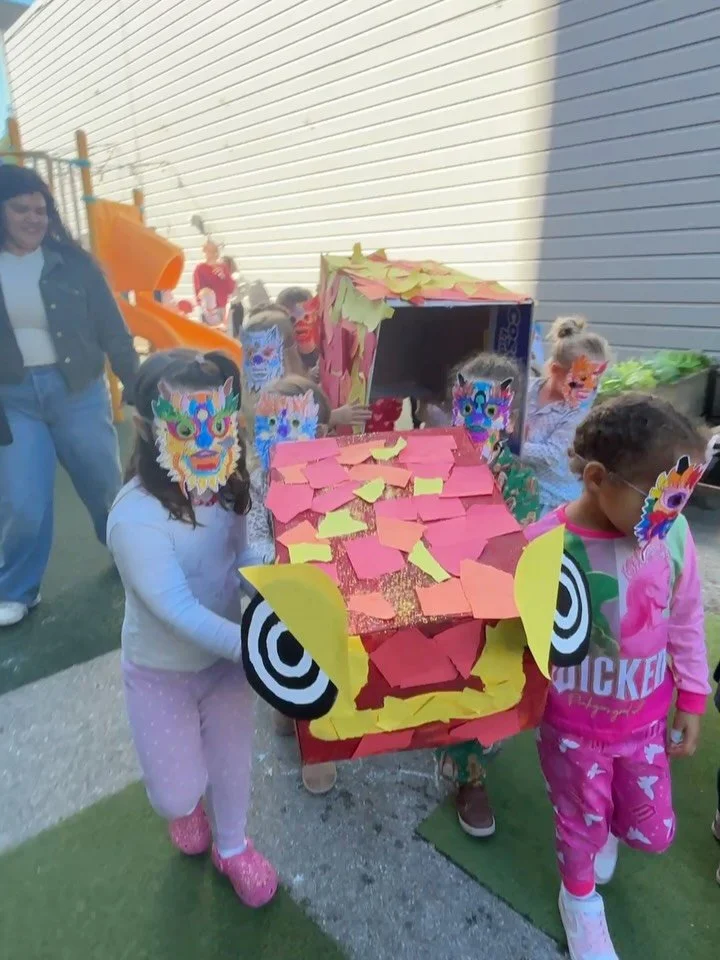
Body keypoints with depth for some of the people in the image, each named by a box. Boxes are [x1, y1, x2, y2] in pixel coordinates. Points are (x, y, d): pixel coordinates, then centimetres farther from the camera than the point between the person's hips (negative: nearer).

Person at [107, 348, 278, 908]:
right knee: (178, 792, 13)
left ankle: (232, 847, 53)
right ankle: (187, 809, 54)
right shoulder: (136, 516, -32)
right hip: (160, 672, -4)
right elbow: (176, 609, -32)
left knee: (233, 762, 21)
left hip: (225, 654, 4)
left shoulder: (226, 488, -14)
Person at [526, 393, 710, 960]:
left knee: (654, 832, 20)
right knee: (580, 822, 21)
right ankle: (580, 897, 55)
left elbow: (686, 624, -1)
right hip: (572, 724, -3)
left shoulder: (674, 534, -16)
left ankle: (607, 830, 58)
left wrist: (692, 701, 6)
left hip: (645, 717, 3)